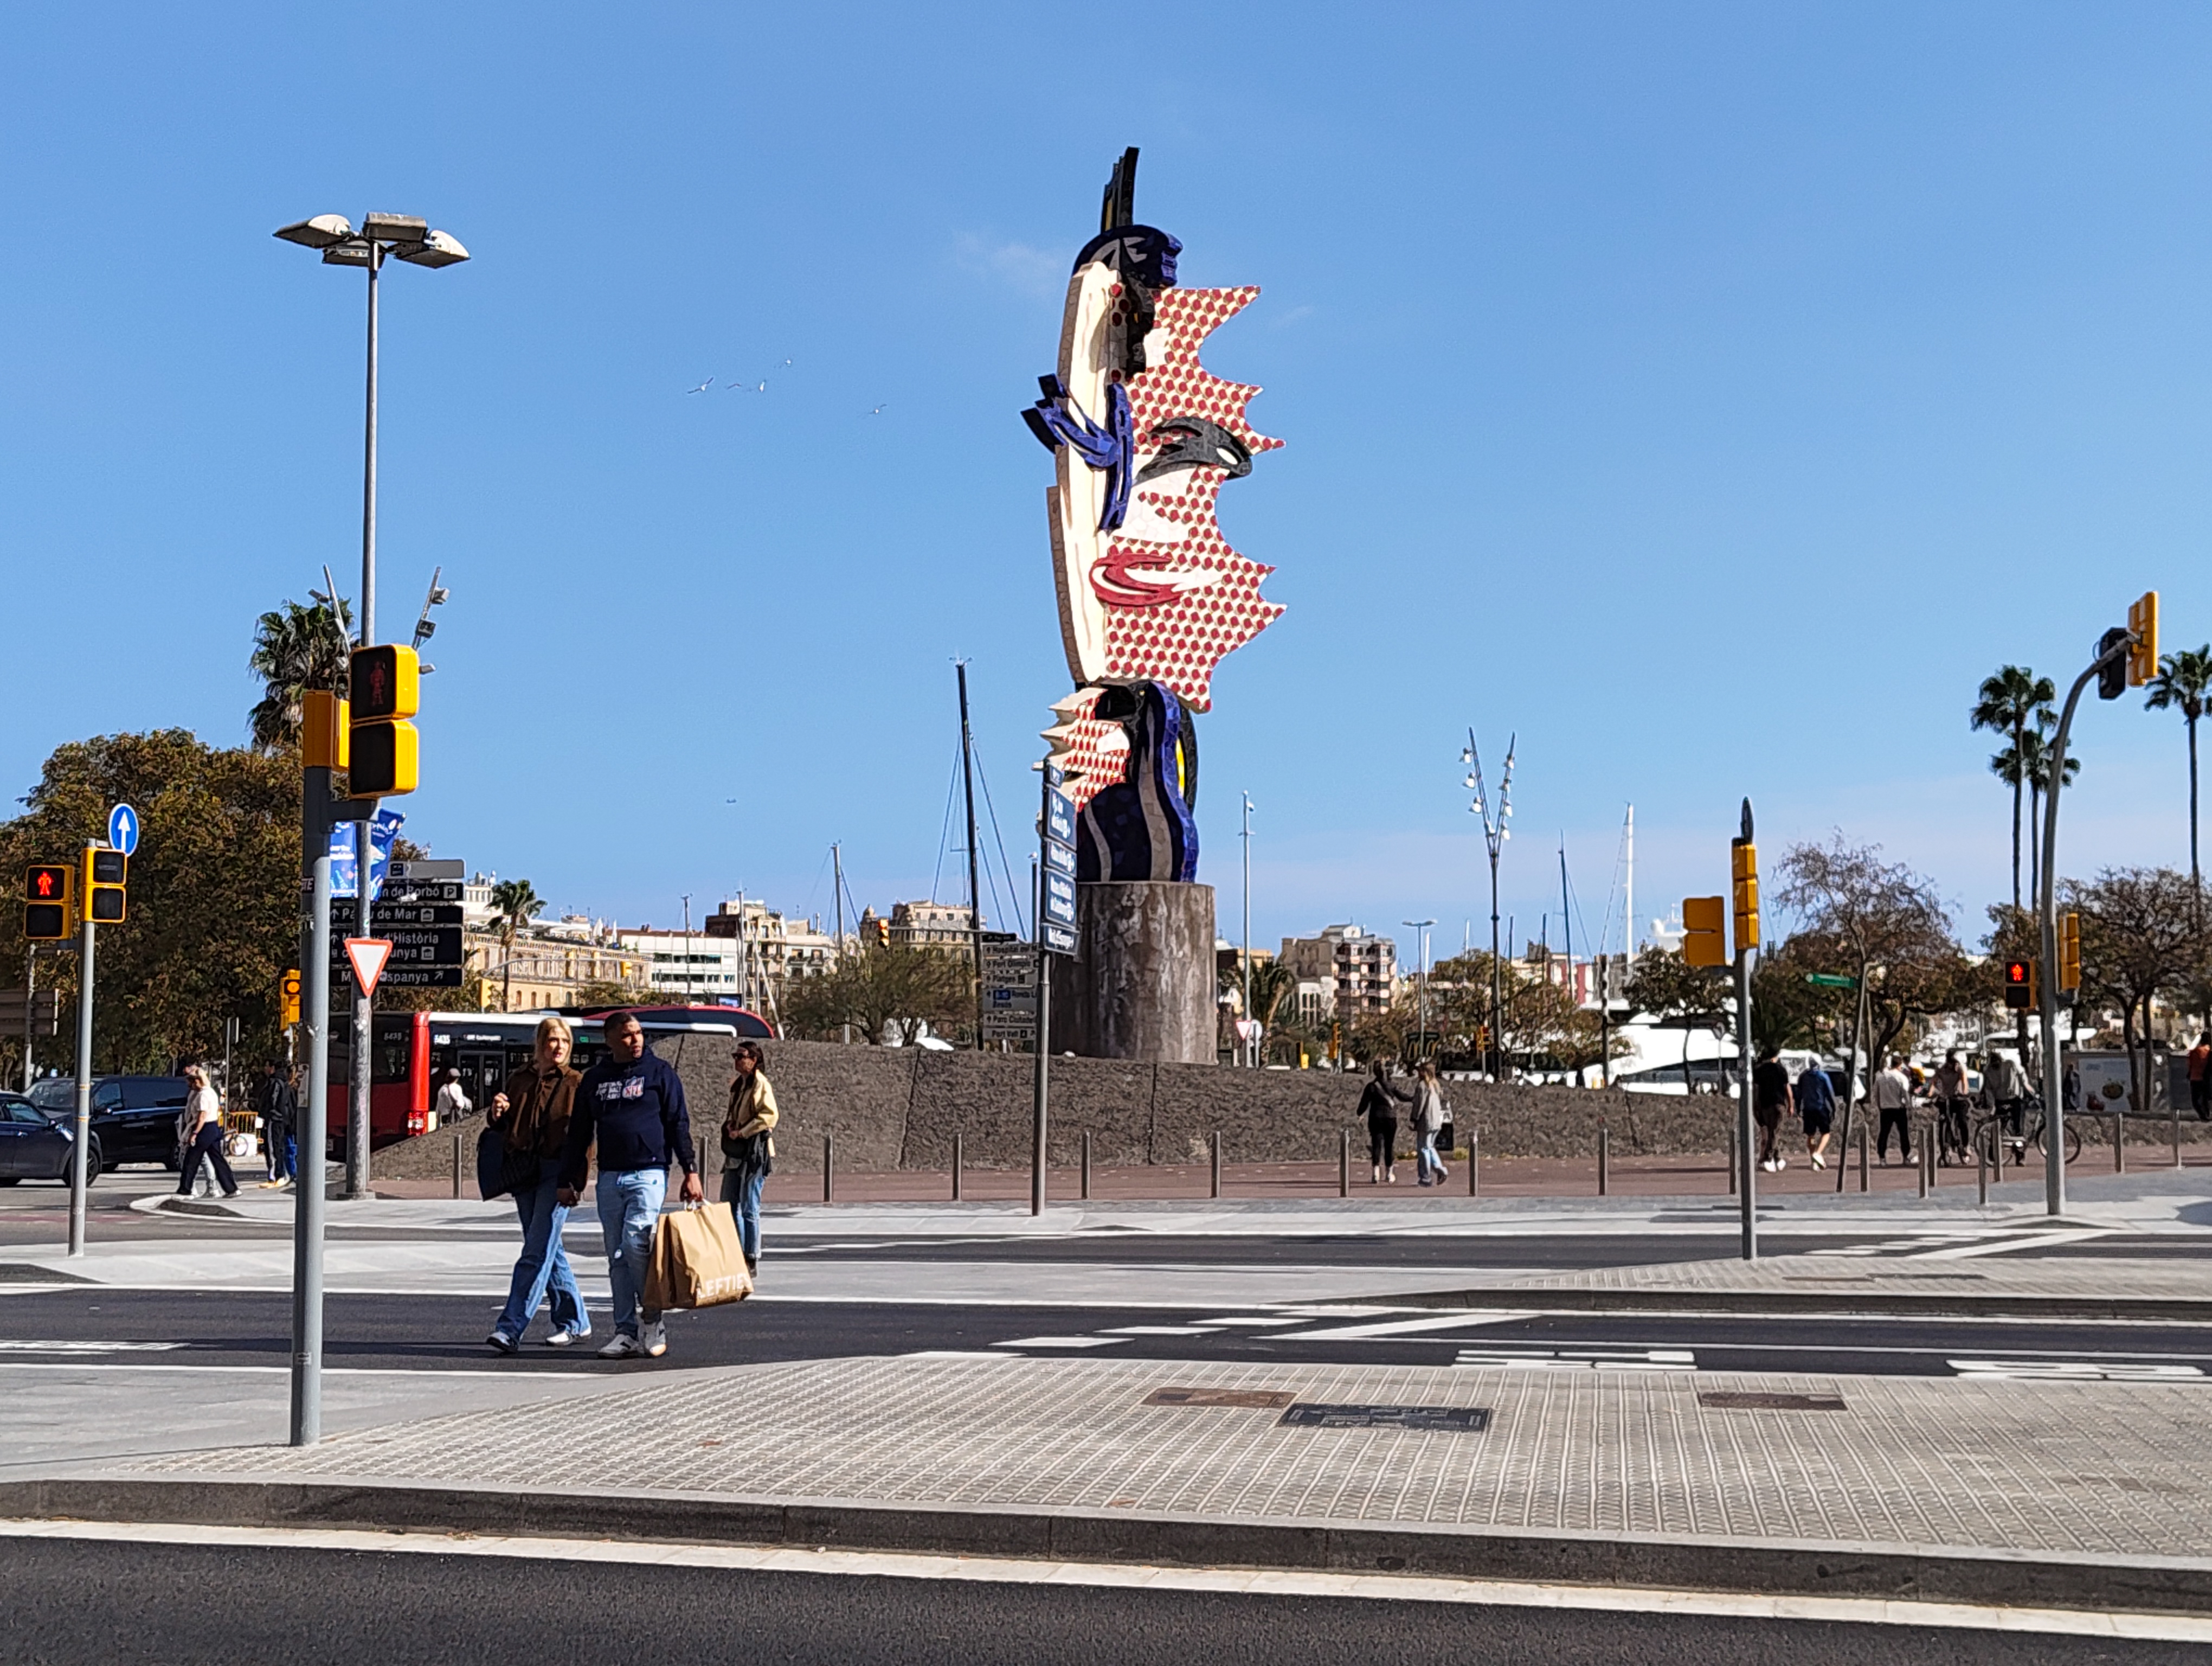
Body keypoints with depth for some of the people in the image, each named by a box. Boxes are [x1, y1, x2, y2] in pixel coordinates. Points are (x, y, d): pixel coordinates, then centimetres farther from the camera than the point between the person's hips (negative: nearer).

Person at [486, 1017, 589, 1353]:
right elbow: (500, 1129, 21)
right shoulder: (518, 1080, 13)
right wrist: (496, 1114, -3)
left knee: (536, 1253, -11)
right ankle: (574, 1322, 24)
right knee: (548, 1250, 12)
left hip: (558, 1172, -5)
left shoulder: (575, 1084, 1)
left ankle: (510, 1329, -14)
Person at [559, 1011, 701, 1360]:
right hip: (609, 1178, 4)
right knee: (617, 1257, 4)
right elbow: (579, 1134, 18)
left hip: (649, 1174, -4)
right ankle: (626, 1331, 8)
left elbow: (679, 1125, 1)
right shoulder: (594, 1079, 14)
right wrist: (569, 1180, 14)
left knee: (636, 1244, -17)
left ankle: (652, 1322, -1)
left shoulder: (659, 1072, 3)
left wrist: (690, 1171, -6)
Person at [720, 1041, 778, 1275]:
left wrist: (742, 1132, -17)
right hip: (735, 1151, 9)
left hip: (755, 1152, -9)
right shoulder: (738, 1083, 16)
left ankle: (752, 1260, 3)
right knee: (729, 1205, 10)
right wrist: (729, 1124, 7)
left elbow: (769, 1115, -20)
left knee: (749, 1208, -5)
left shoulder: (761, 1084, -11)